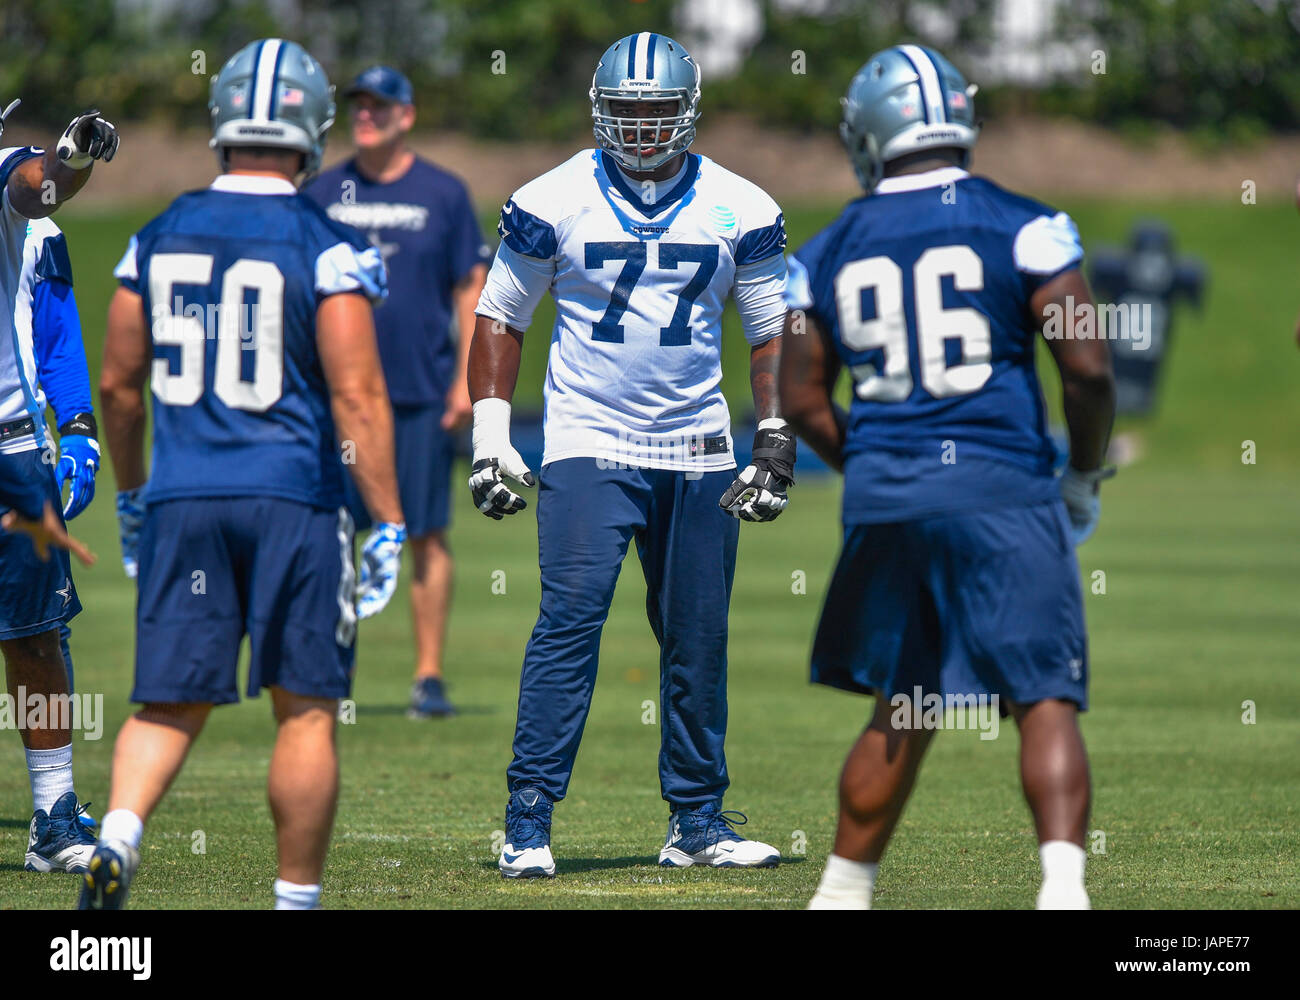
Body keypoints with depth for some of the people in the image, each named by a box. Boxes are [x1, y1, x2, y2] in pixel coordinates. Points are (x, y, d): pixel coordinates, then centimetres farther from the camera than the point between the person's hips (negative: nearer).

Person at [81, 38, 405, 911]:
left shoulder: (159, 239, 6)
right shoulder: (328, 250, -8)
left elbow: (120, 385, 11)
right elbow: (356, 396, -11)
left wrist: (131, 497, 24)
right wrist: (388, 524, -7)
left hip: (182, 496, 3)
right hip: (293, 498, -3)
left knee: (171, 703, 8)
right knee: (306, 708, 7)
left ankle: (116, 836, -18)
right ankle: (297, 898, 11)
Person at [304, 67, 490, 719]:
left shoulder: (443, 194, 3)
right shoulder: (324, 194, 8)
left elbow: (470, 288, 3)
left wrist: (466, 379, -4)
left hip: (424, 392, -2)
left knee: (427, 535, -1)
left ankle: (429, 676, 5)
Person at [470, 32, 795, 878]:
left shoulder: (739, 209, 3)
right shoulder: (553, 203, -3)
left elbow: (772, 331, 12)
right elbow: (501, 317, 6)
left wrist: (777, 441, 4)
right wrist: (490, 433, -1)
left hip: (699, 452, 3)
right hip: (588, 447, -3)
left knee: (698, 643, 8)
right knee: (569, 624, -14)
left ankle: (698, 822, 20)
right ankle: (529, 824, -12)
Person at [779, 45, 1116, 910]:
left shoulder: (828, 254, 7)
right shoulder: (1024, 229, -3)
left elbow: (803, 404, 10)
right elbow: (1088, 369, -6)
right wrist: (1085, 478, 9)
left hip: (884, 495, 4)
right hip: (1000, 484, -4)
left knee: (902, 709, 18)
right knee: (1045, 699, -4)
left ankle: (844, 889, 23)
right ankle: (1063, 881, -21)